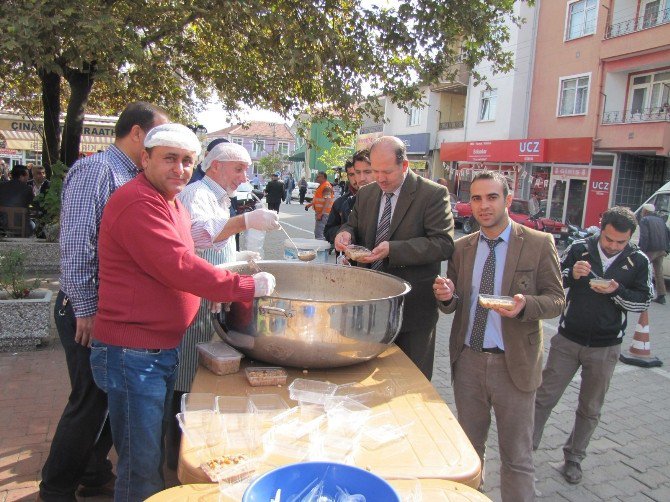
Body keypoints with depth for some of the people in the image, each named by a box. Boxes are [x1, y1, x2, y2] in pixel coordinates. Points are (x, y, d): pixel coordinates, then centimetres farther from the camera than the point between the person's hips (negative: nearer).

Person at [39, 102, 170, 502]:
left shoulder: (133, 177, 12)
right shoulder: (95, 170, -15)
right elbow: (76, 246, -20)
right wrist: (86, 311, -19)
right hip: (90, 309, -8)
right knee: (90, 401, 3)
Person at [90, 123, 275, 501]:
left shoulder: (171, 202, 13)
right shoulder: (138, 203, -20)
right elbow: (178, 267, -27)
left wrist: (221, 285, 4)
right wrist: (248, 287, -21)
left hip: (164, 349, 10)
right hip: (133, 354, -10)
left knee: (156, 455, 26)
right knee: (142, 469, 5)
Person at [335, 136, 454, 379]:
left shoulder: (434, 194, -11)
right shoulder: (365, 193, 8)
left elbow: (444, 243, -18)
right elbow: (354, 226, 18)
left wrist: (393, 249, -27)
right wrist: (346, 232, -8)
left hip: (412, 305, -5)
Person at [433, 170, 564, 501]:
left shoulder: (539, 244, -7)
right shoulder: (462, 248, 4)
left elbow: (556, 300, -7)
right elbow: (454, 304, 7)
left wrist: (524, 305, -27)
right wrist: (447, 296, -16)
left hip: (513, 364, -3)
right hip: (468, 360, 4)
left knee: (517, 457, 9)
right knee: (468, 448, 20)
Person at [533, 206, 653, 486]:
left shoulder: (638, 261, -4)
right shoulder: (579, 249, -6)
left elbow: (644, 302, 0)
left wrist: (616, 291, -19)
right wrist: (571, 274, -22)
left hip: (605, 349, 1)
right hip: (567, 341, -1)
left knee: (590, 409, 15)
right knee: (545, 397, 4)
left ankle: (573, 457, 33)